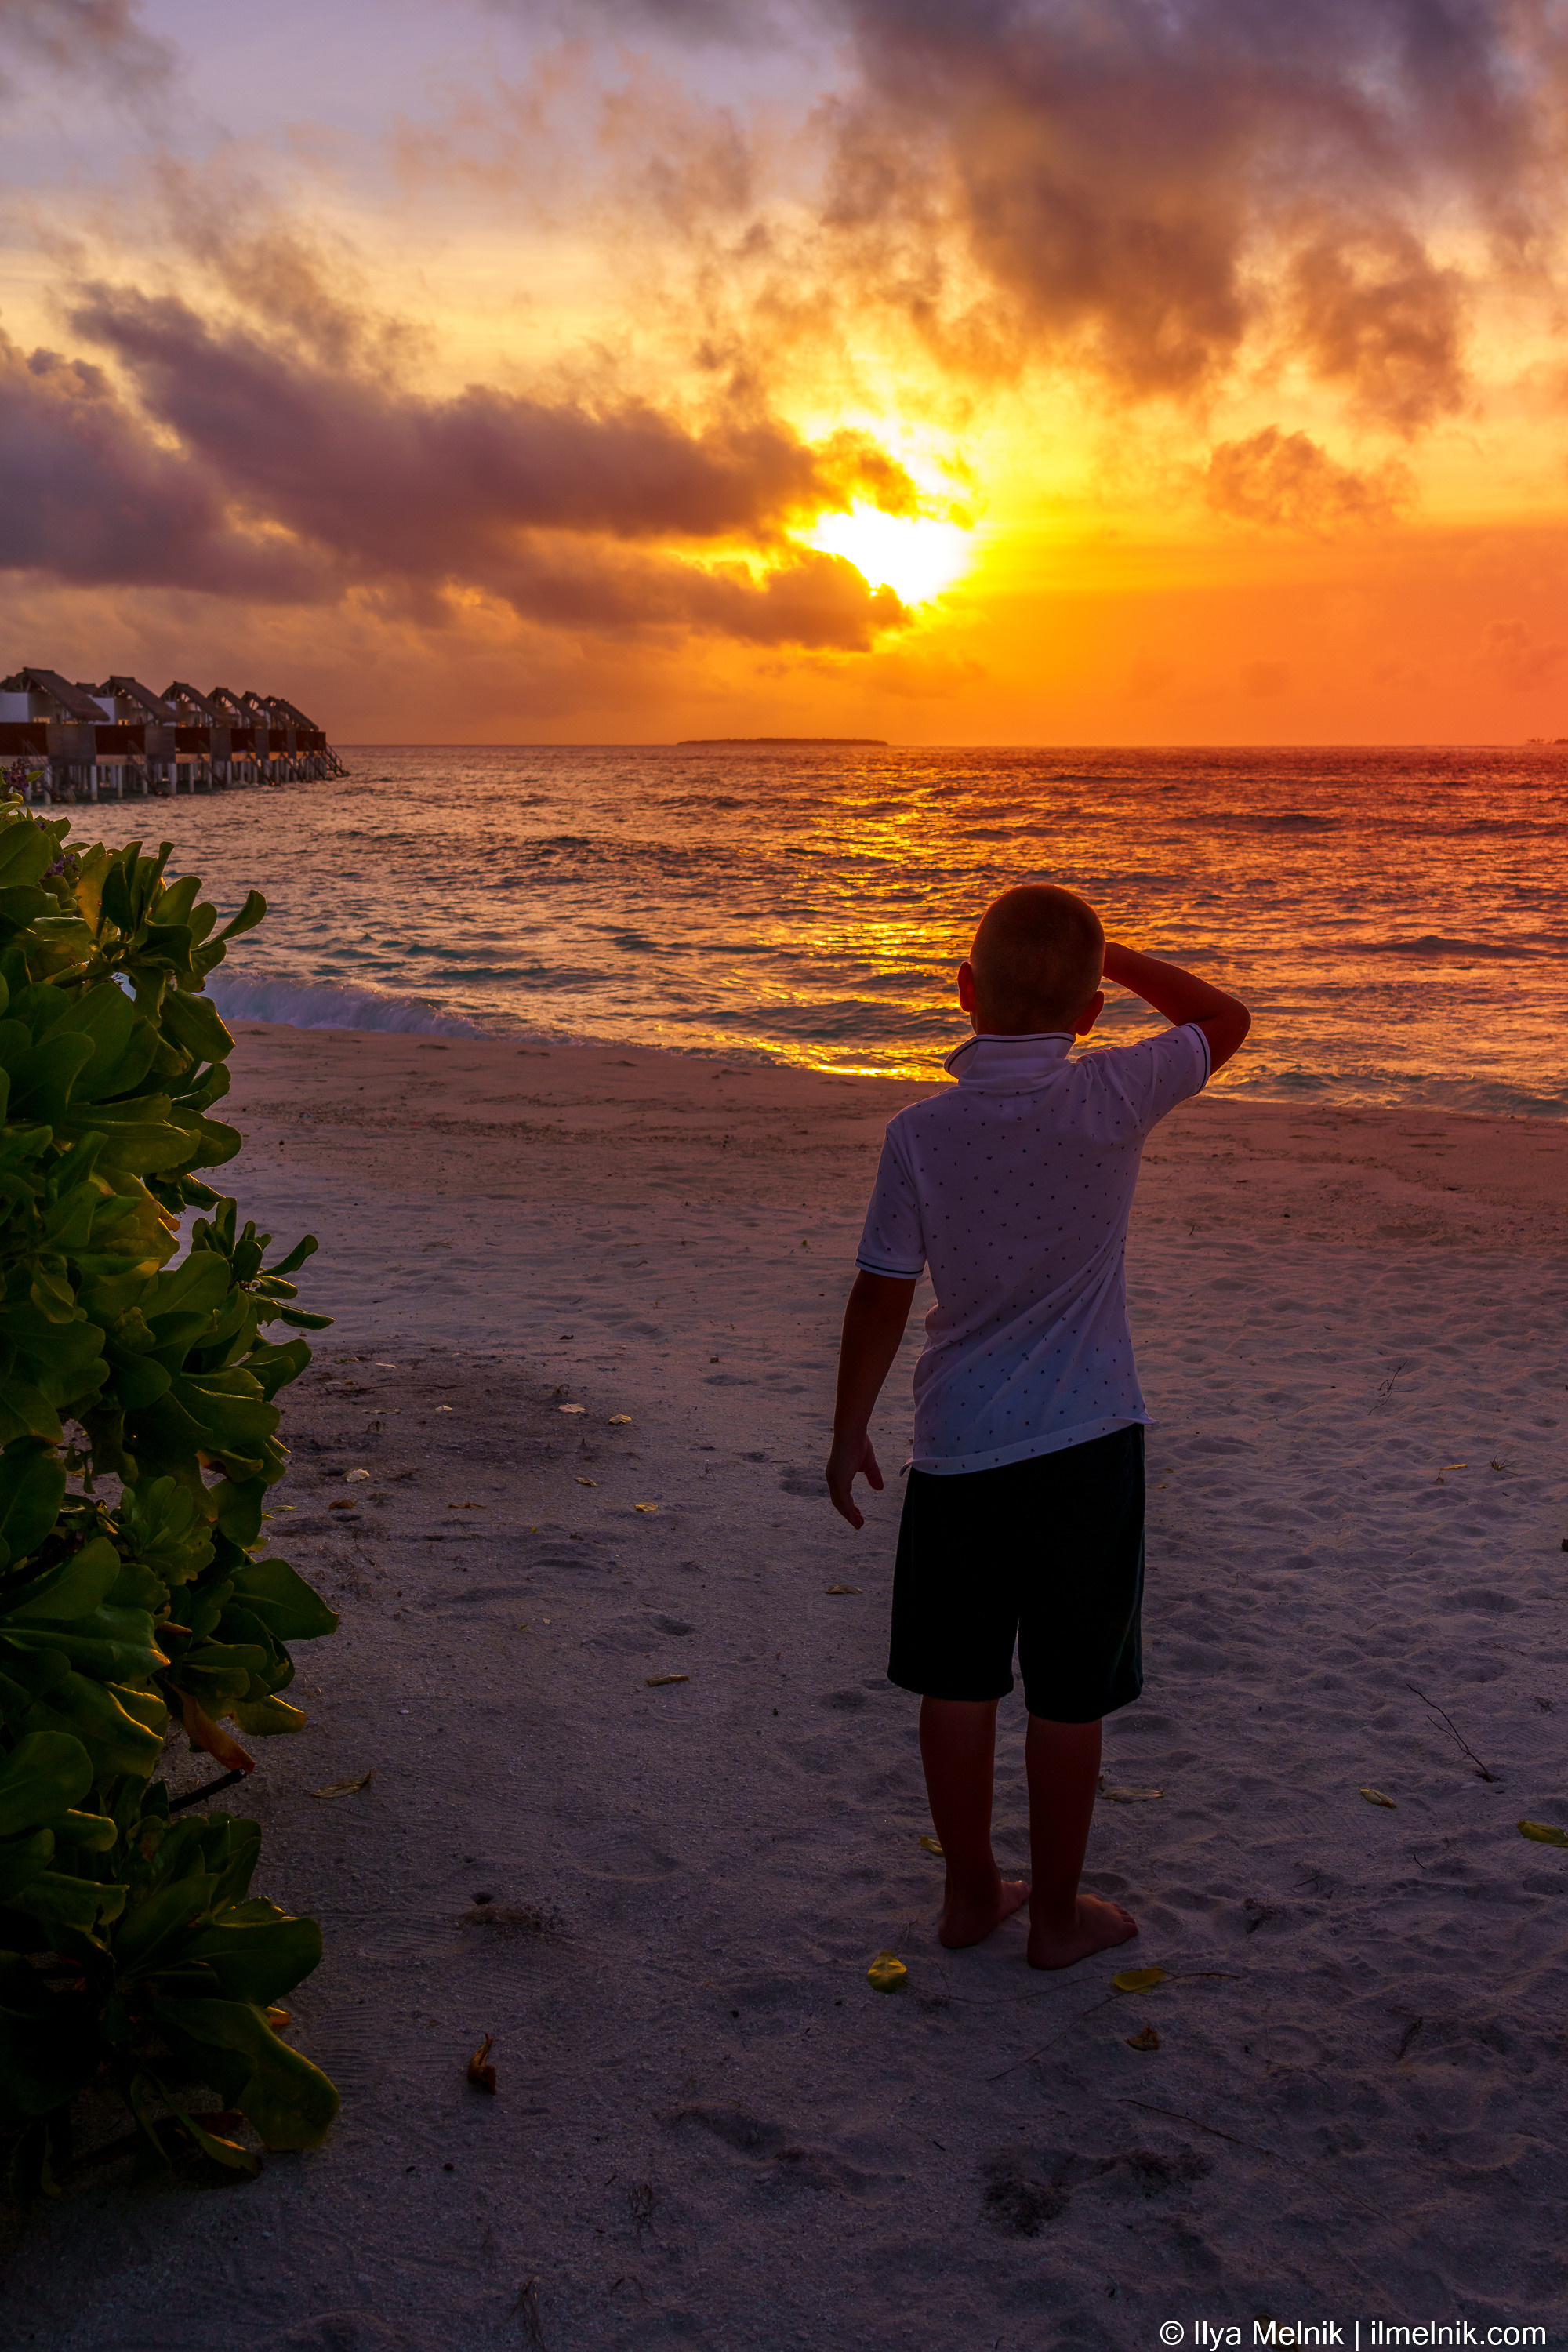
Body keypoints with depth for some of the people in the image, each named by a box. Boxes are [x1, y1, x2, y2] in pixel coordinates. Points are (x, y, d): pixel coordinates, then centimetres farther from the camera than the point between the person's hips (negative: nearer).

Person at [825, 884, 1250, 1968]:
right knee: (1068, 1694, 11)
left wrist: (849, 1431, 7)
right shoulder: (1112, 1102, -12)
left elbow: (881, 1297, -4)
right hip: (1087, 1441, -1)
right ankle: (1057, 1911, 24)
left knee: (958, 1682, 15)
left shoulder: (921, 1133, -10)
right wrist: (1115, 957, 10)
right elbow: (1226, 1020, 6)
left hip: (959, 1442, 2)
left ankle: (972, 1890, 30)